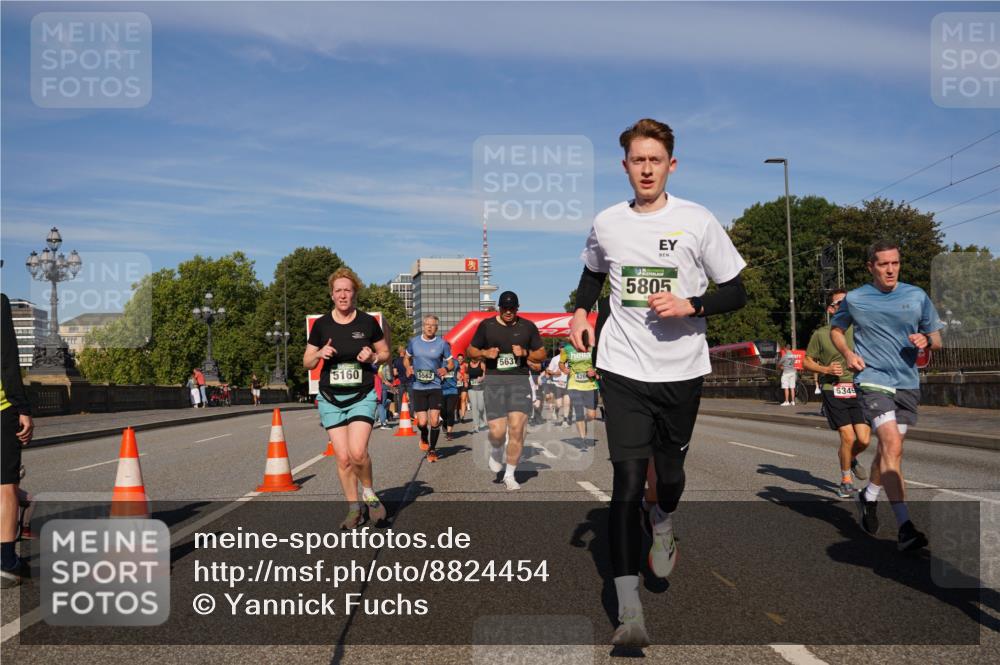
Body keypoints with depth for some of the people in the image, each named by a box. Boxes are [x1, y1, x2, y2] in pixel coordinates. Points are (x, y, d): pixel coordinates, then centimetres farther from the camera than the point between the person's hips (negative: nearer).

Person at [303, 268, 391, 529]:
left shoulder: (368, 322, -1)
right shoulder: (321, 324, 2)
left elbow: (386, 354, 11)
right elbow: (307, 363, 7)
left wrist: (373, 356, -11)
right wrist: (320, 354, -14)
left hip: (362, 397, -2)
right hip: (330, 399, 2)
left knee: (358, 452, -19)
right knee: (343, 458, 0)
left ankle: (369, 493, 10)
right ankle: (354, 509, 17)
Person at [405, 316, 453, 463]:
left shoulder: (442, 343, -1)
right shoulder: (414, 342, 3)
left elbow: (451, 362, 8)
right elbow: (406, 358, 19)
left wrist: (446, 368, -14)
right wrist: (408, 367, -2)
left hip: (435, 386, -1)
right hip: (418, 386, 1)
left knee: (434, 420, -6)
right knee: (422, 422, -5)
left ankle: (432, 450, 15)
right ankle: (424, 437, 32)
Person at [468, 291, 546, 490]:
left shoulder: (528, 327, 9)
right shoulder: (486, 325, 7)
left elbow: (542, 354, 14)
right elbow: (471, 350, 14)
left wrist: (525, 353, -6)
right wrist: (485, 353, -7)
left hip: (520, 380, 1)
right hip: (494, 381, 0)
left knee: (517, 429, -10)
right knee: (497, 432, -8)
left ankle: (510, 474, 7)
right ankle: (495, 452, 30)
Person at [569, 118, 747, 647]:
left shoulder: (698, 221, -3)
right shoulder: (606, 224, 4)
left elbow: (736, 293, 0)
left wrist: (690, 305, -17)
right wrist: (580, 311, 6)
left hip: (682, 370, 0)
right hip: (623, 370, 0)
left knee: (670, 472, 13)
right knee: (627, 481, -9)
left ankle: (662, 525, 51)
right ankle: (629, 612, -7)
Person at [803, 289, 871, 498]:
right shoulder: (821, 334, 0)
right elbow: (807, 362, 6)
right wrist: (826, 369, -10)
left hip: (857, 390, 3)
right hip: (833, 391, -3)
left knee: (864, 439, -5)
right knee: (848, 437, -10)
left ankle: (849, 457, 30)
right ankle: (846, 480, 12)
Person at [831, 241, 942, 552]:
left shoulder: (917, 296, 5)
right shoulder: (854, 299, 0)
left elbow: (937, 339, 12)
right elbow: (836, 329, 17)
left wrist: (926, 341, -12)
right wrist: (848, 353, -2)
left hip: (907, 383, 4)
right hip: (872, 379, -4)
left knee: (888, 448, 13)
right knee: (893, 446, -20)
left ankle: (869, 497, 41)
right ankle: (905, 527, -21)